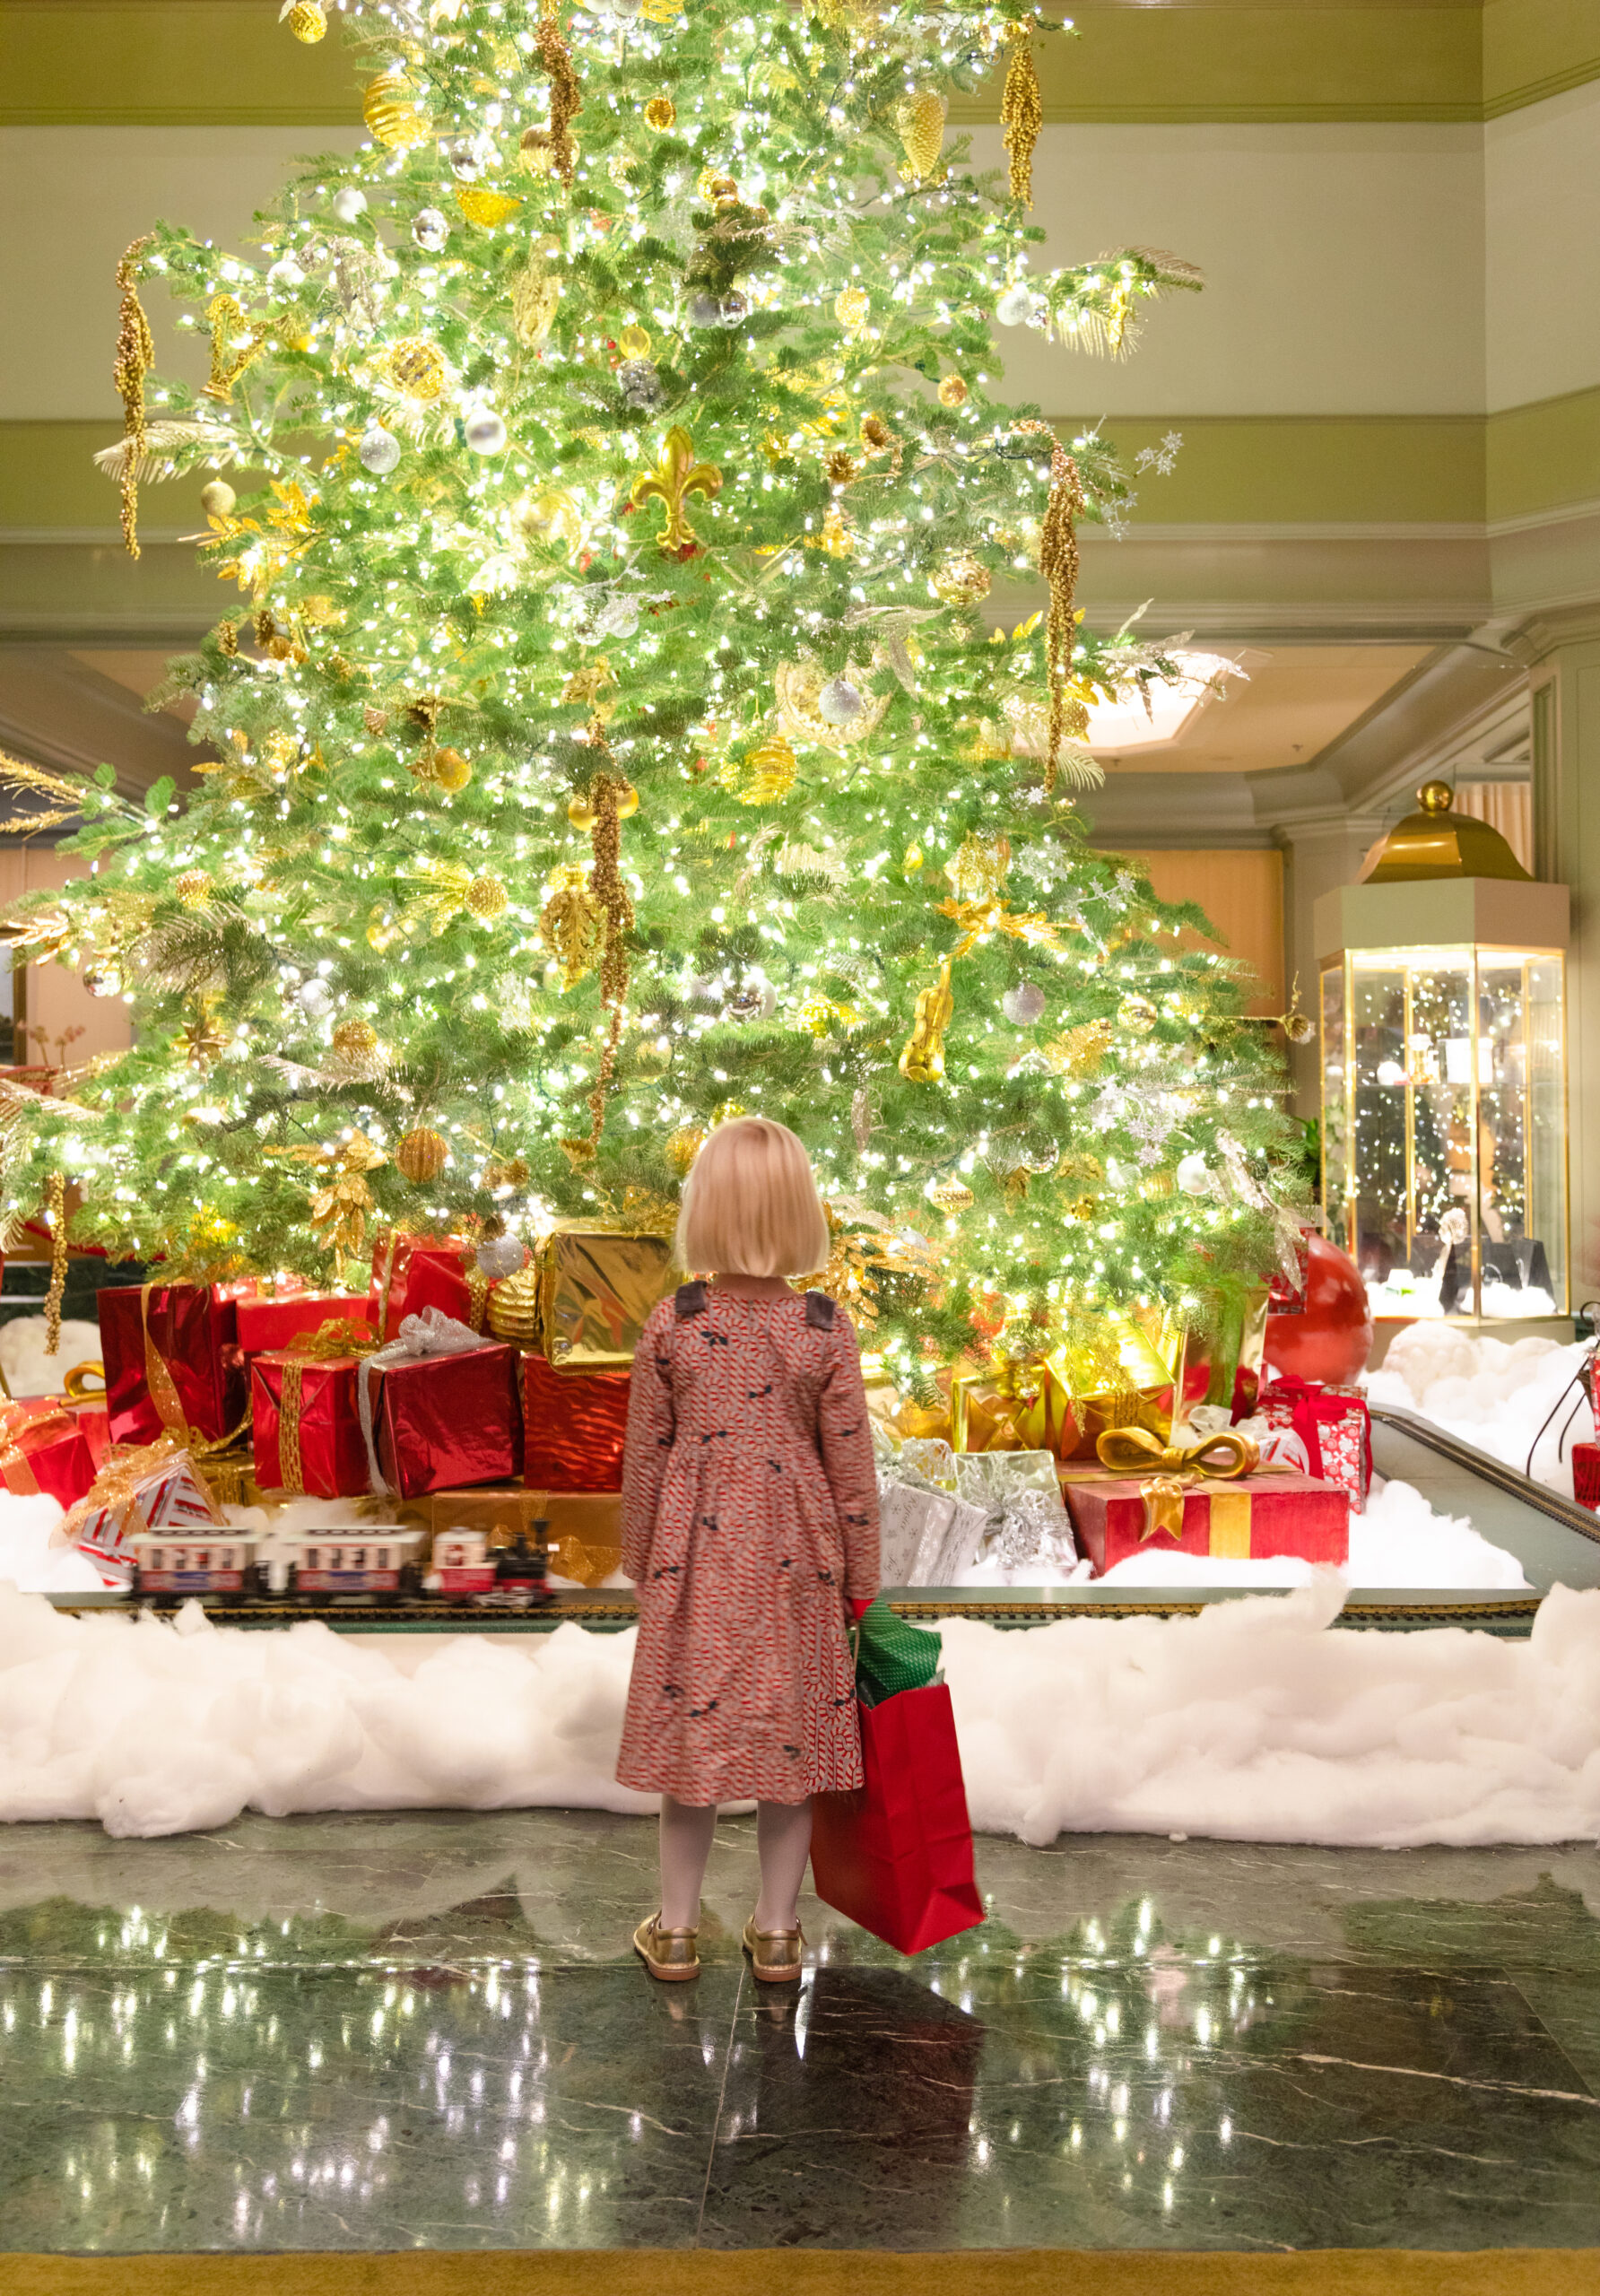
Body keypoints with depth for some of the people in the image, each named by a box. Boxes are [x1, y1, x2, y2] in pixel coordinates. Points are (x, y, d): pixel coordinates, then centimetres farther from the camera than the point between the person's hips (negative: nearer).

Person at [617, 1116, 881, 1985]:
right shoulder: (826, 1328, -11)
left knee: (692, 1727, 12)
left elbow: (645, 1455, -2)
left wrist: (641, 1560, 12)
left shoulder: (670, 1324, -9)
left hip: (697, 1554, 1)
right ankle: (776, 1930, 23)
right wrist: (860, 1579, 5)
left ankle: (677, 1929, 23)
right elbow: (849, 1461, -6)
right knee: (791, 1734, 12)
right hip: (794, 1558, 0)